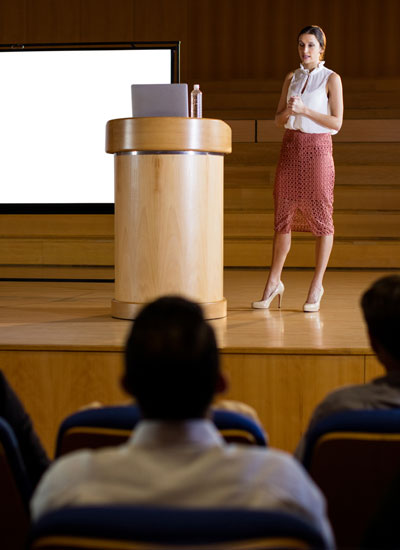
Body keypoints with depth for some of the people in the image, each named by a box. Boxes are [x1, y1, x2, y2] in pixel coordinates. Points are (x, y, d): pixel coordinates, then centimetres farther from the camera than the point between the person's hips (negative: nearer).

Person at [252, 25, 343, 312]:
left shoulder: (331, 78, -1)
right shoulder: (292, 77, 13)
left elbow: (337, 121, -8)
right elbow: (279, 119, 12)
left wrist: (304, 109, -15)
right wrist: (289, 110, -10)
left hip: (318, 148, -4)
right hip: (291, 146, 4)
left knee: (321, 215, -1)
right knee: (284, 215, 6)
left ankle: (317, 285, 8)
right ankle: (274, 281, 13)